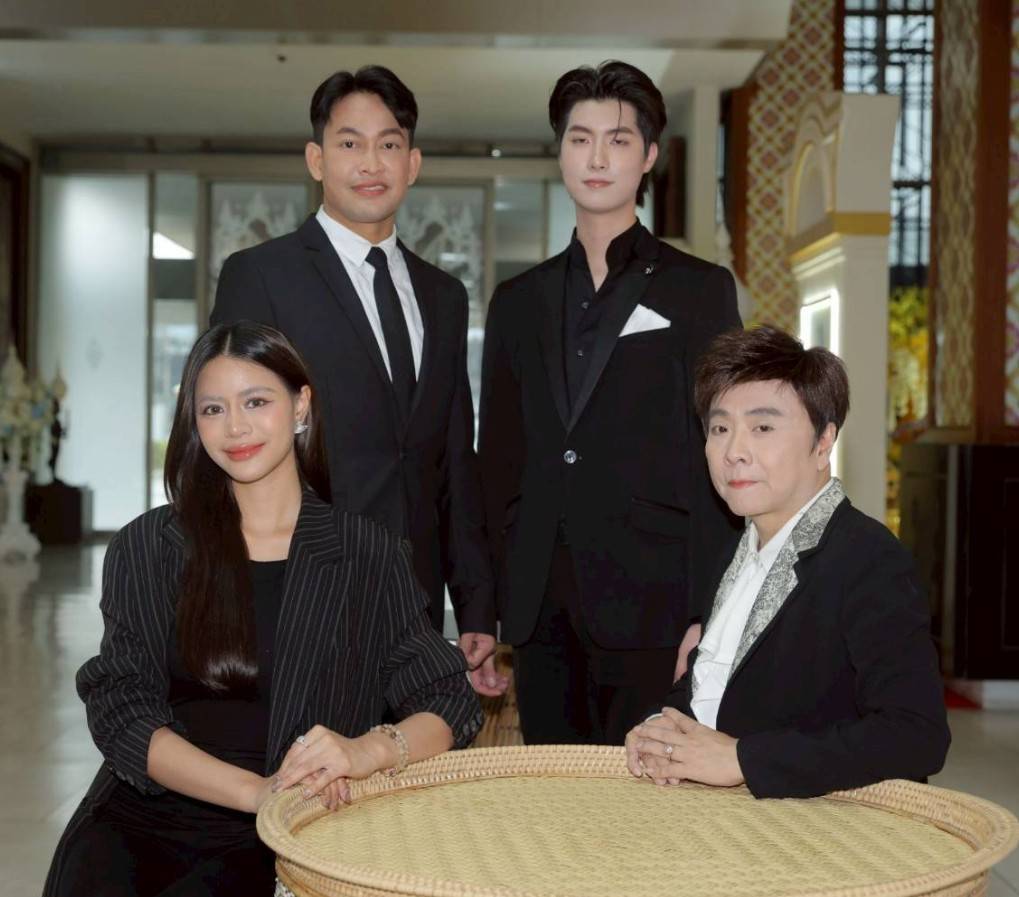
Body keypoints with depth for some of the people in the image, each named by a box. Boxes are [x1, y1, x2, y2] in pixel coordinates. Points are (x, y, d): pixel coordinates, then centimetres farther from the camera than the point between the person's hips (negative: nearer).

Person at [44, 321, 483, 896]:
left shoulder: (369, 554, 6)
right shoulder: (145, 548, 7)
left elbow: (450, 704, 2)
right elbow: (120, 710, -1)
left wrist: (369, 751, -21)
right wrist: (256, 790, -17)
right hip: (142, 818, 1)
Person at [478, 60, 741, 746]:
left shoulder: (699, 290, 4)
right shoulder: (519, 302, 15)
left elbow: (721, 460, -1)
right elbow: (498, 464, 16)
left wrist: (705, 617, -9)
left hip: (648, 613, -3)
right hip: (542, 617, 4)